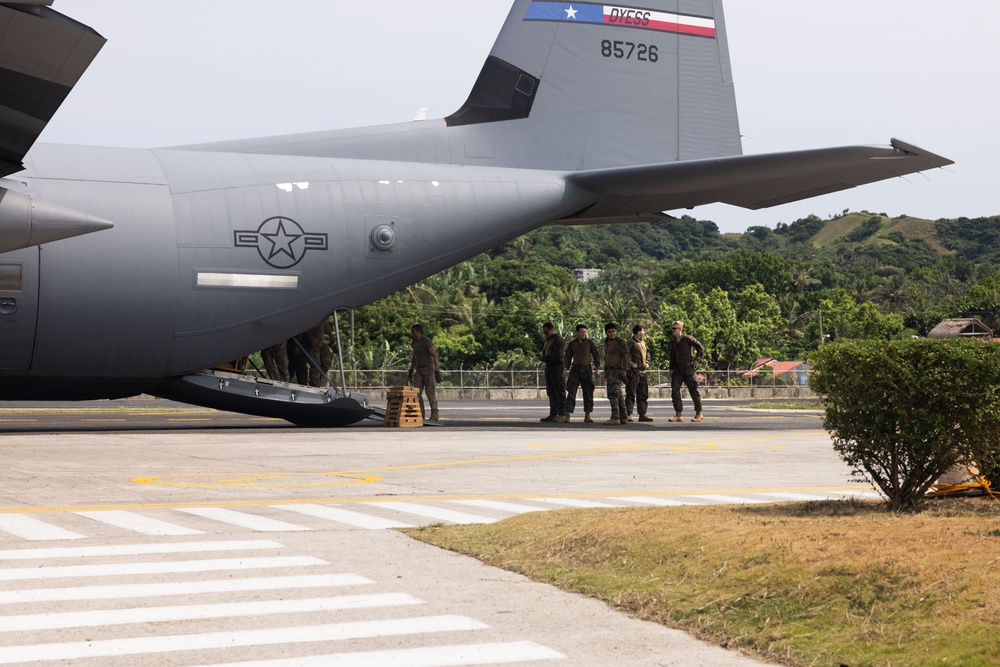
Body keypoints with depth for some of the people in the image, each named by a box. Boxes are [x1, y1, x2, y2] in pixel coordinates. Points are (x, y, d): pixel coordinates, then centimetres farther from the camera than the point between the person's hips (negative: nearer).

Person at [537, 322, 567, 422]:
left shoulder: (558, 340, -10)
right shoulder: (548, 340, 19)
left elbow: (557, 356, -19)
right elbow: (544, 351, 26)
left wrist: (544, 358, -15)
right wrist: (541, 356, 3)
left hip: (557, 367, -9)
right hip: (549, 368, 9)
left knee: (559, 392, -9)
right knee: (551, 393, 9)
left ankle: (562, 414, -9)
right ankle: (553, 414, 11)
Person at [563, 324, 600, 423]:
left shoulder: (589, 342, 4)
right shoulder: (572, 343, 8)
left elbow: (596, 355, 3)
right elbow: (568, 356, 9)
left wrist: (597, 367, -9)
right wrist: (565, 368, -4)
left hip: (587, 370, 0)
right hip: (575, 369, 0)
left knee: (588, 393, 1)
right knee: (571, 393, -7)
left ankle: (587, 416, 7)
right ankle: (567, 415, -10)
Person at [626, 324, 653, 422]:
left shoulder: (643, 343, 18)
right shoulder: (631, 342, -8)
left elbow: (647, 353, 32)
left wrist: (647, 363, 16)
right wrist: (631, 363, -18)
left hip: (642, 371, 9)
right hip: (634, 371, -8)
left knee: (643, 394, 9)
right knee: (631, 394, -7)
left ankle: (642, 414, 14)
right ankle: (628, 415, -6)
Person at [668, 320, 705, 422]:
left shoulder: (688, 339, -8)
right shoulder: (673, 341, 10)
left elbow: (701, 348, -2)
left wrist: (697, 360, -7)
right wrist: (671, 369, 13)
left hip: (689, 368, -6)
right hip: (678, 368, 6)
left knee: (693, 391, 0)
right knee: (675, 391, -5)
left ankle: (699, 414, 11)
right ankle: (679, 414, -1)